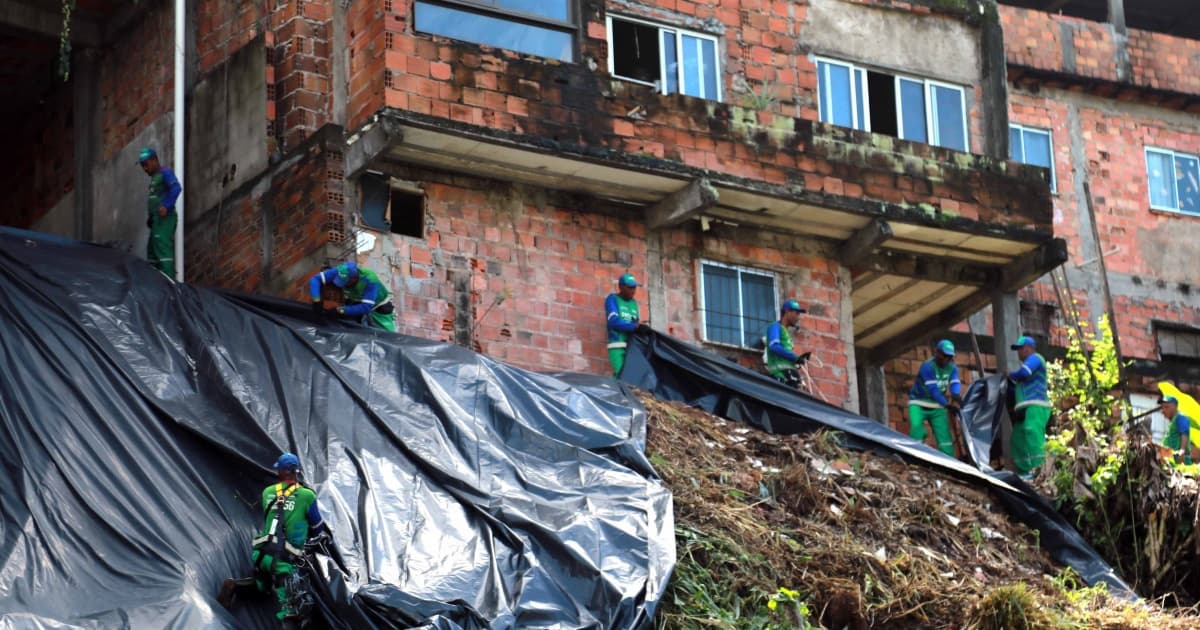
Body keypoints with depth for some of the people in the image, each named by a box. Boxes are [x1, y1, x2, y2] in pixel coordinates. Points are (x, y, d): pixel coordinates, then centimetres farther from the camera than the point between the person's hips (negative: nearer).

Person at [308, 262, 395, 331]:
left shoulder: (370, 280, -41)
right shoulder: (340, 272, -29)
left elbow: (366, 307, -45)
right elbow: (315, 279, -27)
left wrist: (338, 310, -47)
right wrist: (316, 301, -42)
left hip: (379, 309, -4)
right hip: (356, 305, 4)